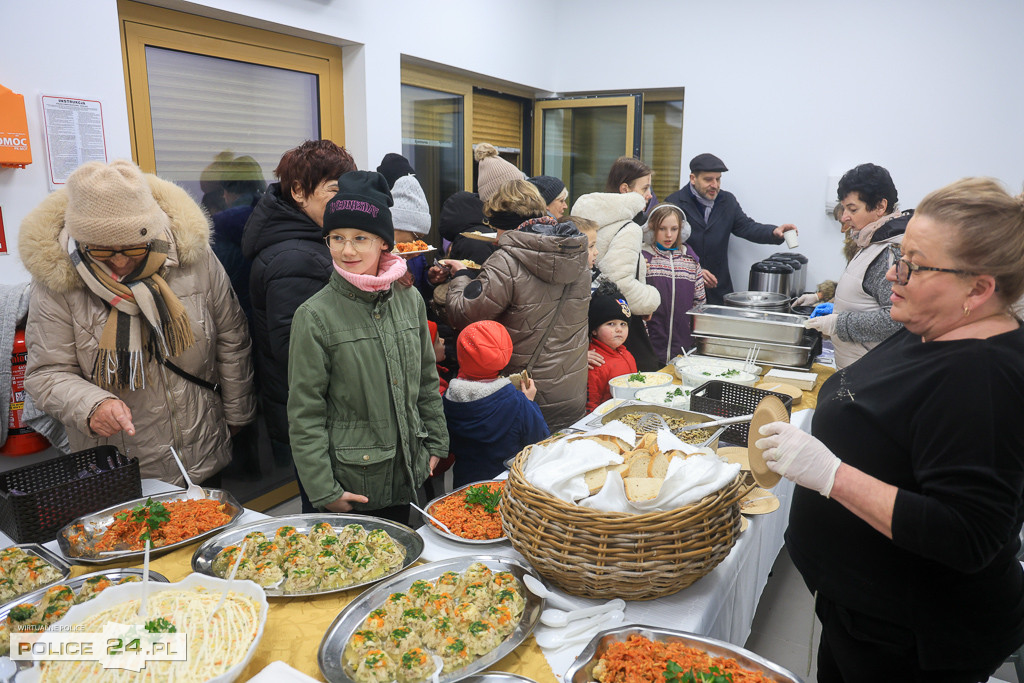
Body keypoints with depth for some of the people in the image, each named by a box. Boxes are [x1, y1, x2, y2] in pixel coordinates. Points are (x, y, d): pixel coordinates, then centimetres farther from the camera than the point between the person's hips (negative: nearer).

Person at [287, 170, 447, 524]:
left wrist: (436, 443, 11)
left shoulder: (409, 299, 0)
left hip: (408, 474, 4)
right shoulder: (315, 316, -13)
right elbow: (304, 413, -11)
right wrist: (323, 490, -12)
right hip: (351, 480, -4)